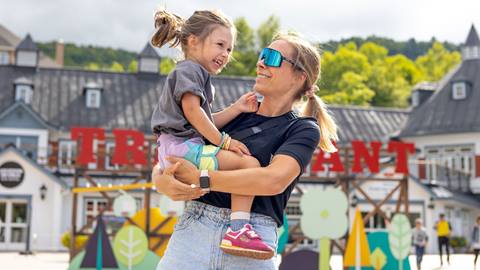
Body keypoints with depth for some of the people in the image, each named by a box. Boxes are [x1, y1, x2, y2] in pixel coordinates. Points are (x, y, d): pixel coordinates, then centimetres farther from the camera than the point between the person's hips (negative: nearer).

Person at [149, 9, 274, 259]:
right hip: (183, 146, -11)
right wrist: (223, 140, -15)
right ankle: (238, 229, -30)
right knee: (249, 163, -21)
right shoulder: (189, 69, -3)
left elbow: (207, 122, 20)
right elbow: (192, 110, -17)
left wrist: (236, 108, 10)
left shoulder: (198, 75, 28)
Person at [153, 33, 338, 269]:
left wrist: (201, 179, -14)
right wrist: (160, 180, -6)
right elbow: (172, 157, 17)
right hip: (194, 227, 3)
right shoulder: (235, 115, 17)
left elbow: (274, 180, -13)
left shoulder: (303, 130, 6)